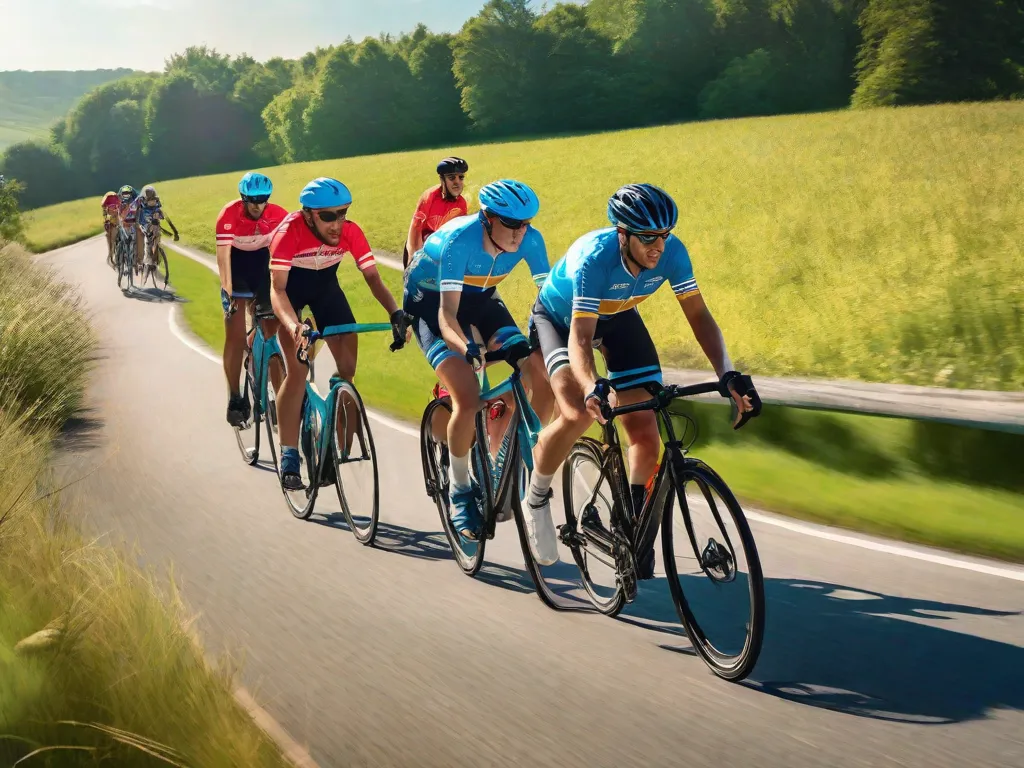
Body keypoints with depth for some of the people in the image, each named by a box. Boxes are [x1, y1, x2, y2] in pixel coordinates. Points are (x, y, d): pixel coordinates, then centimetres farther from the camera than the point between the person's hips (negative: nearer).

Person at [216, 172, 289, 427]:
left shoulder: (278, 215, -21)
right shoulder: (229, 215, -26)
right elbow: (223, 254, -32)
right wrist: (227, 291, -42)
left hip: (262, 270, 2)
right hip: (236, 273, -2)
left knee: (274, 334, -2)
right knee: (235, 337, -8)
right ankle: (235, 399, -1)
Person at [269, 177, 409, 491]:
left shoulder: (351, 232, -26)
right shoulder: (290, 231, -35)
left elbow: (372, 276, -22)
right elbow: (276, 288, -39)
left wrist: (395, 313, -39)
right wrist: (293, 325, -57)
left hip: (325, 283, 4)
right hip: (290, 286, -4)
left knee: (349, 367, -5)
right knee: (297, 370, -19)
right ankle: (288, 459, -13)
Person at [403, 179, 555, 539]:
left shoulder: (529, 239, -21)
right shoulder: (460, 239, -35)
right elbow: (447, 314, -41)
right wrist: (467, 349, -60)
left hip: (479, 297, 5)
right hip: (429, 299, -5)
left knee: (541, 376, -16)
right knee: (468, 398, -25)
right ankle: (460, 492, -5)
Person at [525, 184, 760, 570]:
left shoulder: (672, 252, -27)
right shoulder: (594, 258, -39)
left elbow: (698, 314, -22)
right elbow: (581, 337, -44)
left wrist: (727, 374, -35)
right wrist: (594, 387, -63)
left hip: (618, 319, 4)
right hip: (559, 318, -4)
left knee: (645, 433, -8)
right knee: (578, 414, -30)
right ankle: (536, 497, -4)